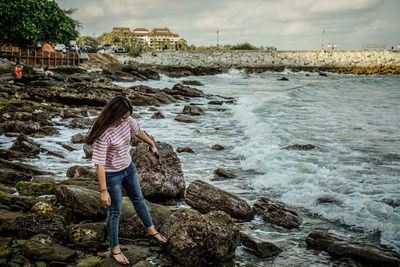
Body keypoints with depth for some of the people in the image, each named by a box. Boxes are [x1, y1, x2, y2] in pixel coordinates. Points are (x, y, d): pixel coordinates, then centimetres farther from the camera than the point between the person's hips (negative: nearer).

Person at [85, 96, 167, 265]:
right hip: (111, 175, -7)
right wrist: (104, 191, -30)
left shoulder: (126, 121, -12)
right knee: (115, 211, 6)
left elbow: (137, 131, 11)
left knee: (138, 199, 24)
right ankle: (115, 249, 25)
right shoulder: (103, 134, -32)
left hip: (129, 168, 7)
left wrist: (152, 144, 26)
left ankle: (151, 230, 47)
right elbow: (99, 165, -31)